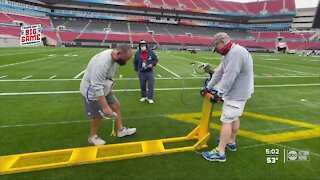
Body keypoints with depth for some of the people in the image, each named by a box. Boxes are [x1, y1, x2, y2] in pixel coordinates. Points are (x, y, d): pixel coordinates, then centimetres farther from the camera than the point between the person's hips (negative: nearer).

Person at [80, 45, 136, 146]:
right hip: (92, 91, -8)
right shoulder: (102, 62, -36)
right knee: (98, 115, 3)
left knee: (116, 105, 10)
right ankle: (92, 137, 28)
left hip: (104, 88, 8)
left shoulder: (114, 57, -7)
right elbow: (97, 87, -36)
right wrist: (105, 107, -36)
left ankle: (121, 130, 26)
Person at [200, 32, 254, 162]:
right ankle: (231, 142, 37)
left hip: (237, 93, -11)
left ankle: (220, 152, 0)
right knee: (234, 117, 20)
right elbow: (219, 72, 12)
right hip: (236, 92, 11)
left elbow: (229, 77, -29)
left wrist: (219, 94, -24)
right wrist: (208, 87, 11)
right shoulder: (229, 54, 10)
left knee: (226, 120, -8)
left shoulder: (236, 53, -24)